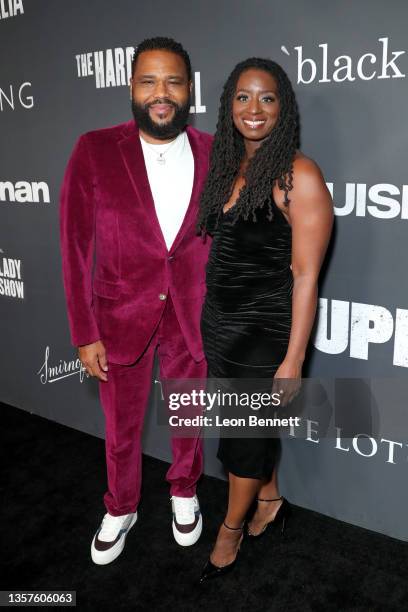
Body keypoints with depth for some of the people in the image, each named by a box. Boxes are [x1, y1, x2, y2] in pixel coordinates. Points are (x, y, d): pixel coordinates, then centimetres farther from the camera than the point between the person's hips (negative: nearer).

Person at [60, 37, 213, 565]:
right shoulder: (94, 152, -11)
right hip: (122, 319, -1)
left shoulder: (214, 155, -6)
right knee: (121, 428, 18)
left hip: (192, 318, 1)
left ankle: (184, 492, 50)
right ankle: (120, 510, 46)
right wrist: (84, 334, -9)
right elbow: (75, 247, -9)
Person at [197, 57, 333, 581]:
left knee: (246, 435, 10)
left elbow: (305, 275, -17)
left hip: (264, 330, -6)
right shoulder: (226, 168, 5)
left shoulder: (298, 175, -16)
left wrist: (292, 361, -18)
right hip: (218, 322, 6)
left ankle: (230, 531, 34)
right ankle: (270, 501, 45)